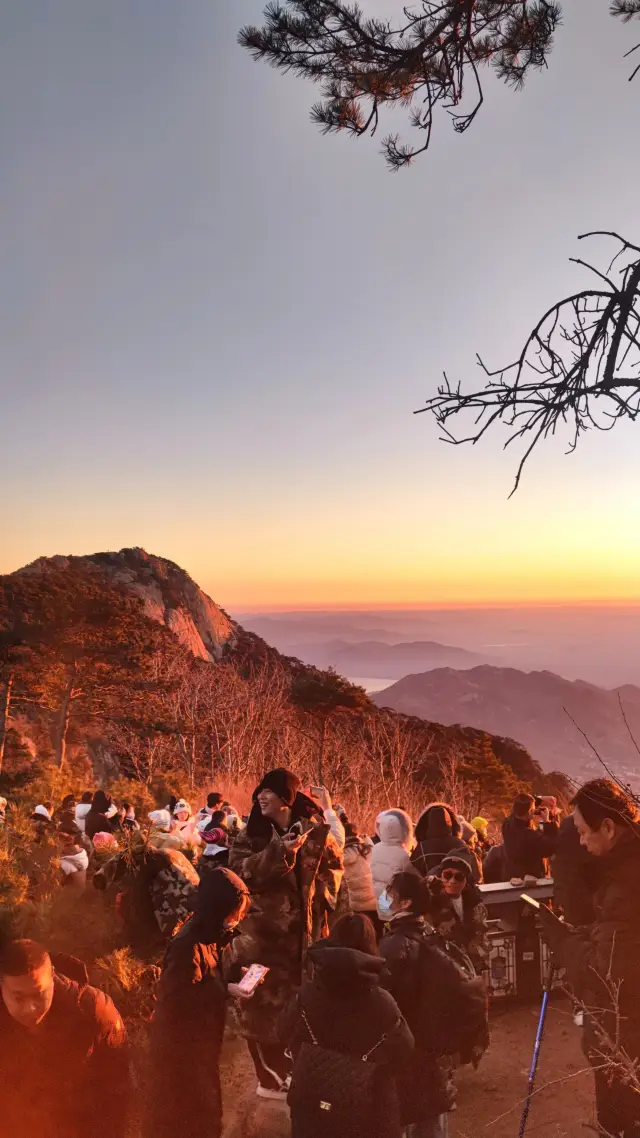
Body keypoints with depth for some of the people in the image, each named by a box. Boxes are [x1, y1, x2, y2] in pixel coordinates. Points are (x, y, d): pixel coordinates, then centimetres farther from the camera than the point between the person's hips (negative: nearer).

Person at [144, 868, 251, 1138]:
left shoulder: (214, 935, -2)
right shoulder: (189, 946, -31)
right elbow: (178, 1002, -30)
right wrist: (227, 991, -27)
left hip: (203, 1038, 9)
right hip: (181, 1043, -9)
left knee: (203, 1105, 24)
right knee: (182, 1113, 10)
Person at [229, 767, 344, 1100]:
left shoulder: (315, 829, 1)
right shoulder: (250, 834, -1)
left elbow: (335, 866, 13)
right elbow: (239, 871, -15)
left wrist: (320, 891, -3)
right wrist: (279, 852, -24)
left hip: (307, 928, 1)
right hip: (263, 929, -1)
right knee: (266, 1002, -1)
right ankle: (274, 1075, 16)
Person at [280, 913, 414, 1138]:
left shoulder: (306, 996, -18)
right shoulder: (382, 1002, -24)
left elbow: (285, 1034, 2)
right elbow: (403, 1054, -8)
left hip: (313, 1103, 2)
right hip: (370, 1110, -1)